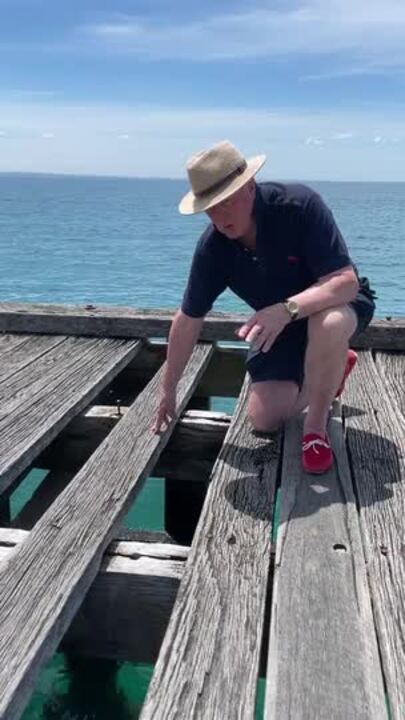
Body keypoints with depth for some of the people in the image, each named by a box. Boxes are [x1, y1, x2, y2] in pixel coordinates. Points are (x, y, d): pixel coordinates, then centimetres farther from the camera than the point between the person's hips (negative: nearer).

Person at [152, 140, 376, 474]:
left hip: (338, 303, -4)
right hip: (280, 322, 4)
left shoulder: (300, 205, -30)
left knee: (329, 324, -41)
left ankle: (316, 427, -16)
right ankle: (334, 367, 22)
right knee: (263, 418, -5)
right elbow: (188, 321, -9)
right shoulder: (213, 248, -18)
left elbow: (346, 281, -34)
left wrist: (287, 309, -50)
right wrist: (168, 391, -2)